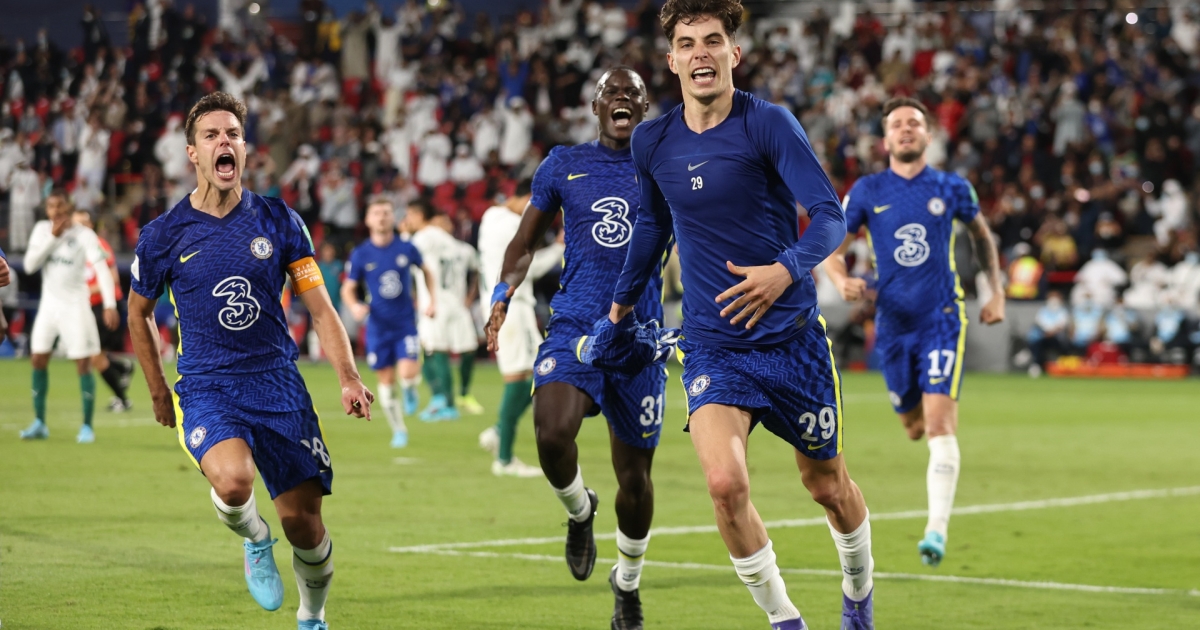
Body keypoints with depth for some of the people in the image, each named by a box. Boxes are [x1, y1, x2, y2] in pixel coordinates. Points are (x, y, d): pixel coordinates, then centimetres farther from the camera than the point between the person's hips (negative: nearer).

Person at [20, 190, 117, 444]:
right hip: (49, 303, 4)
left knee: (83, 365, -6)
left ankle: (87, 427, 1)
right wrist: (53, 237, -16)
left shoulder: (84, 235, -11)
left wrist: (109, 304, -30)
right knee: (38, 360, 3)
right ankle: (39, 423, 12)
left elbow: (102, 268, -19)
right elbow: (29, 265, -6)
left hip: (75, 305, -4)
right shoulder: (42, 230, 2)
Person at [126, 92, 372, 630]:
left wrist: (348, 379, -7)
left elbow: (319, 307, 5)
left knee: (303, 521, -1)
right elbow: (139, 313, 16)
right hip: (205, 388, -2)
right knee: (232, 481, -31)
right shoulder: (163, 235, -1)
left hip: (278, 384, 2)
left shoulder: (278, 221, 2)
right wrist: (158, 393, 15)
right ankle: (254, 541, 4)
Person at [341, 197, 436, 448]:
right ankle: (399, 431, 21)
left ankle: (410, 390, 20)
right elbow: (348, 289, 2)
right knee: (386, 381, 4)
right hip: (378, 327, 1)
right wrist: (355, 306, -18)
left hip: (406, 322, -1)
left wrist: (432, 299, 6)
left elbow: (426, 271, 15)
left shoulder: (406, 248, -3)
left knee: (407, 374, -18)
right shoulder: (360, 255, -5)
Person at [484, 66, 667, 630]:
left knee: (635, 474, 6)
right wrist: (503, 294, -3)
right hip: (574, 326, 0)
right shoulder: (564, 166, 7)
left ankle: (628, 581, 31)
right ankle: (579, 510, 6)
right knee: (552, 431, -28)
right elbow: (525, 243, 13)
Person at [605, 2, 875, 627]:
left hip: (792, 336, -2)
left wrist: (785, 270, -37)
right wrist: (623, 300, 30)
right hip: (711, 347, 2)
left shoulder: (768, 124, -11)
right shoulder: (652, 141, 2)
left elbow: (829, 214, -19)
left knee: (827, 486, 12)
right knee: (725, 482, -21)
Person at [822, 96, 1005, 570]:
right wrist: (842, 280, -17)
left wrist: (996, 293, 14)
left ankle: (937, 529, -18)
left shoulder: (951, 189, 1)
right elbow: (830, 248, 4)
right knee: (914, 425, 12)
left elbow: (981, 236, 19)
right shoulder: (867, 192, 1)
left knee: (939, 423, -16)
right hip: (892, 323, 2)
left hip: (941, 320, -2)